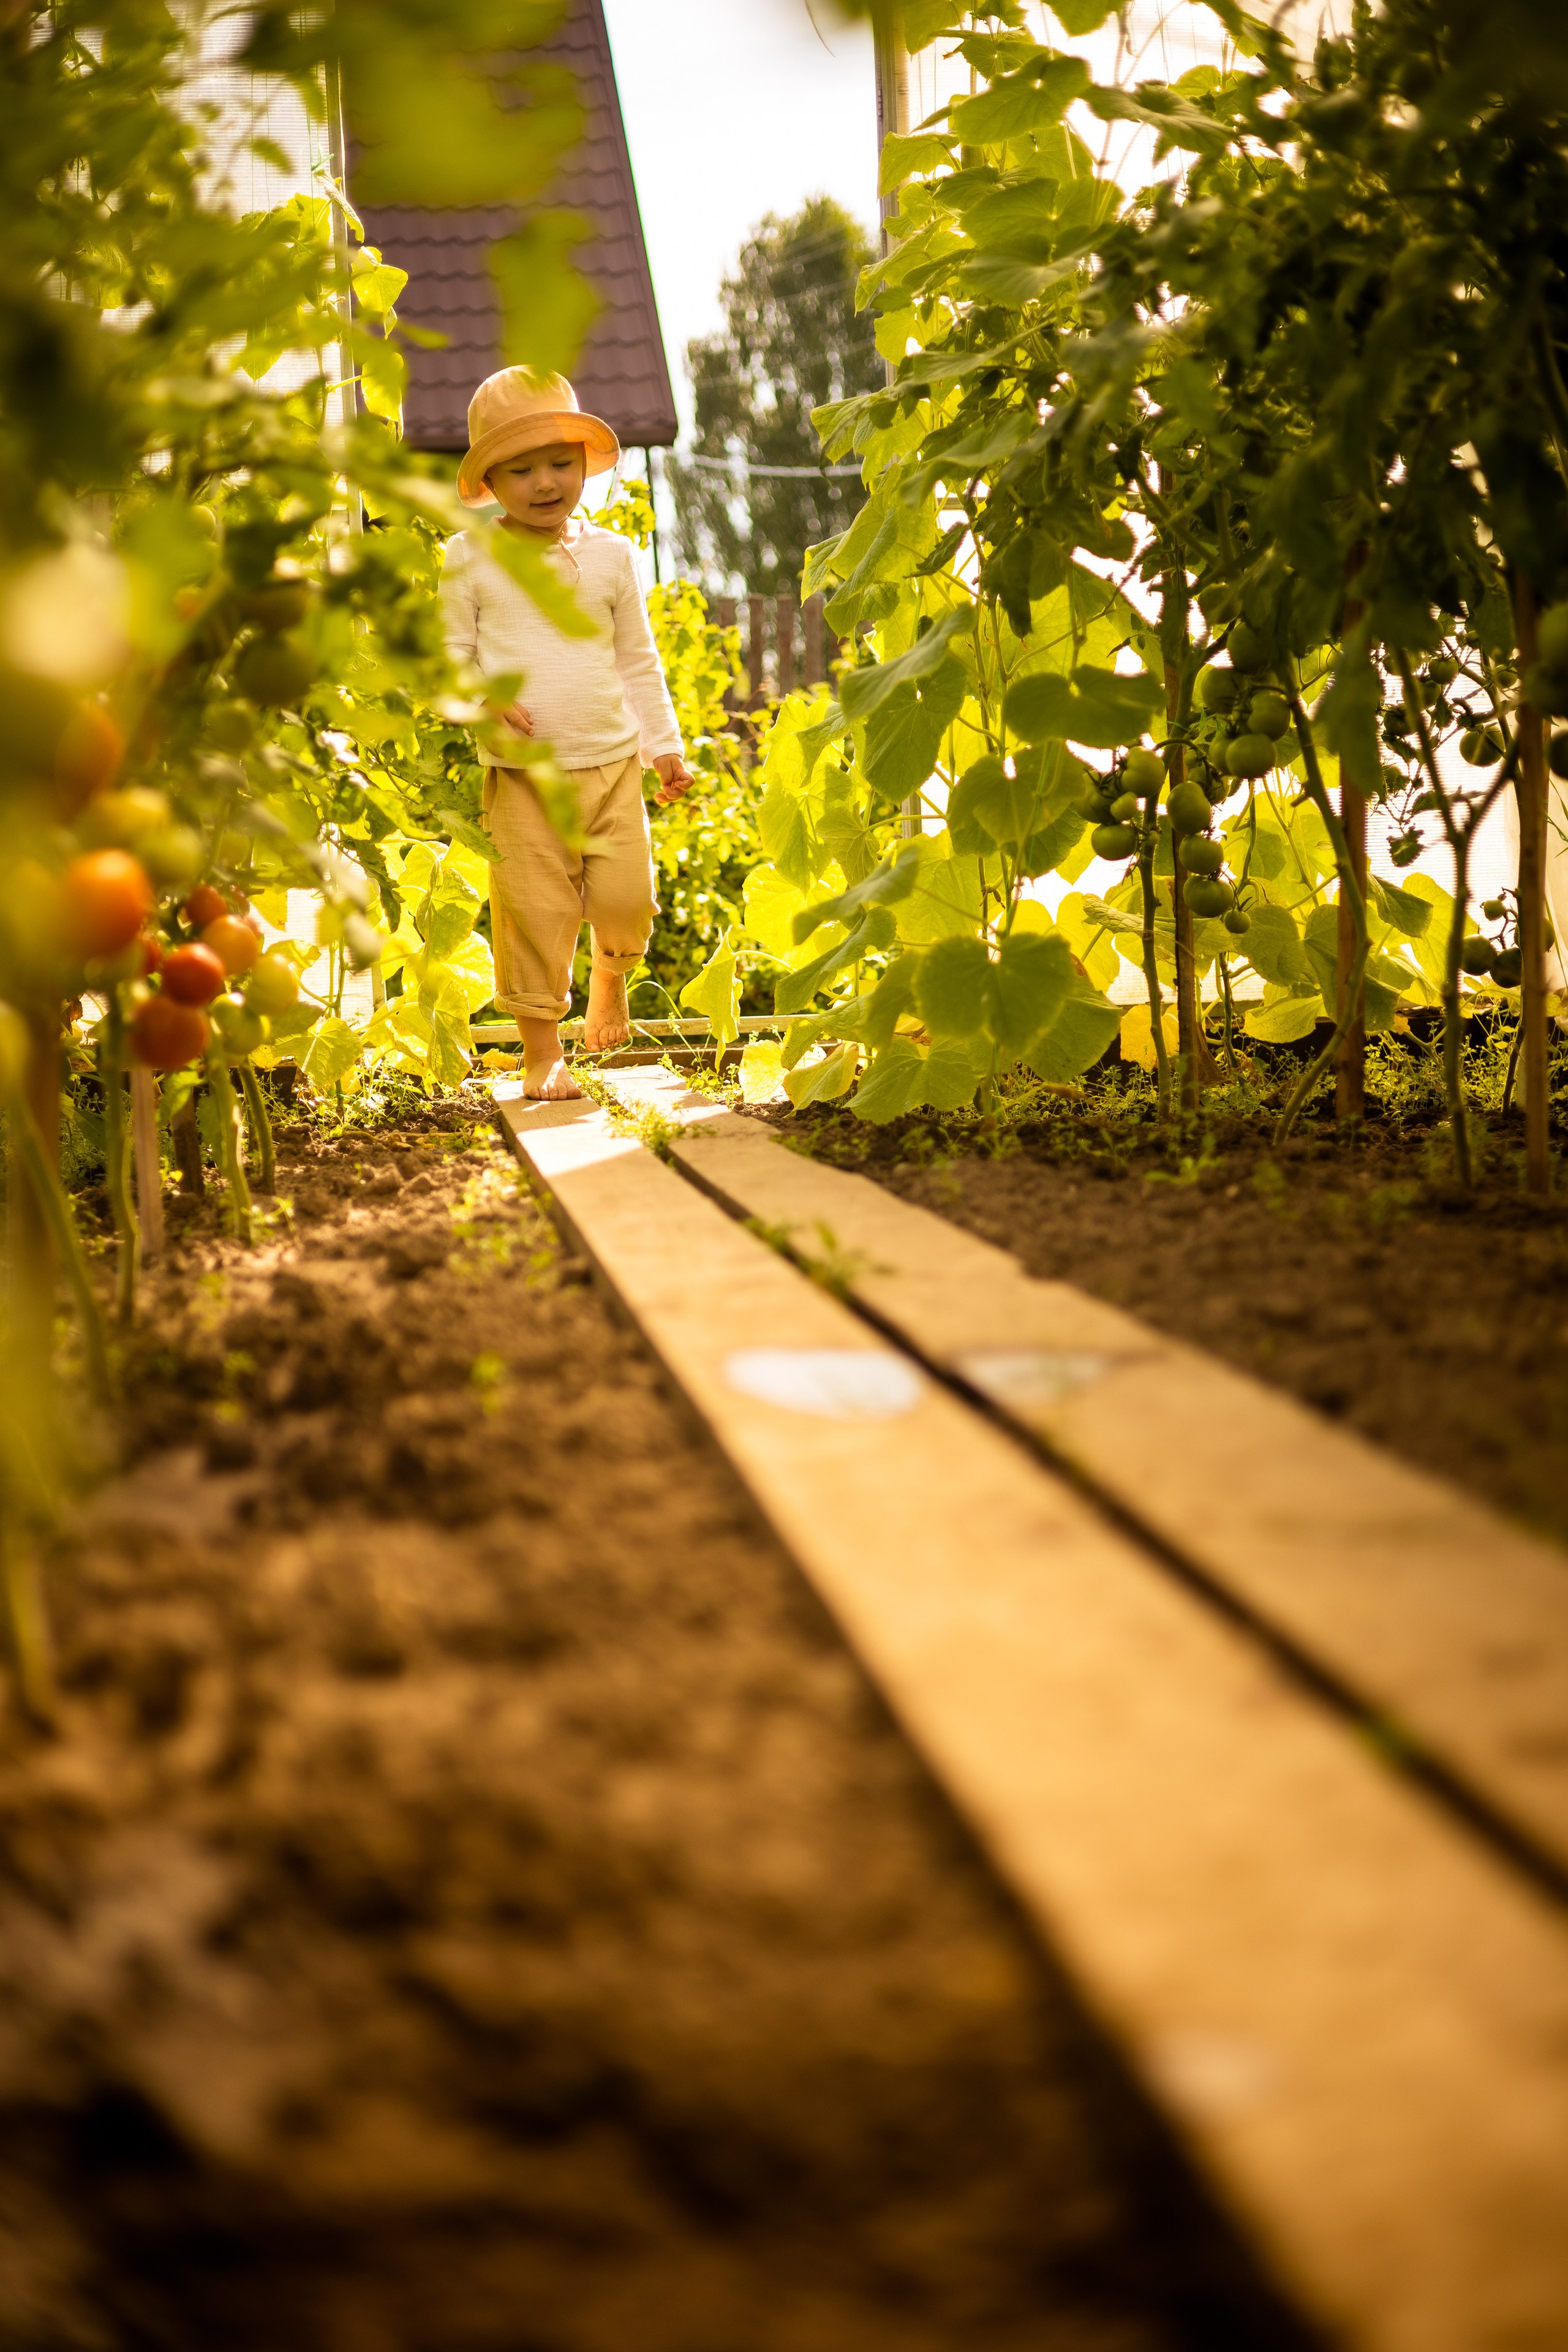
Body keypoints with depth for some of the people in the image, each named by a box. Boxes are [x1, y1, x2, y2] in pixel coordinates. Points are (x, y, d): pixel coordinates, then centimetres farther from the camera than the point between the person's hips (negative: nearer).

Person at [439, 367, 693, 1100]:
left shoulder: (610, 554, 10)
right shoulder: (470, 557, 3)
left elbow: (639, 660, 17)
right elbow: (451, 650, 5)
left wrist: (664, 745, 14)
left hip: (614, 762, 2)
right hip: (521, 773, -2)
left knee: (626, 898, -6)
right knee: (534, 910, -4)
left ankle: (611, 972, 30)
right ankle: (542, 1053, 10)